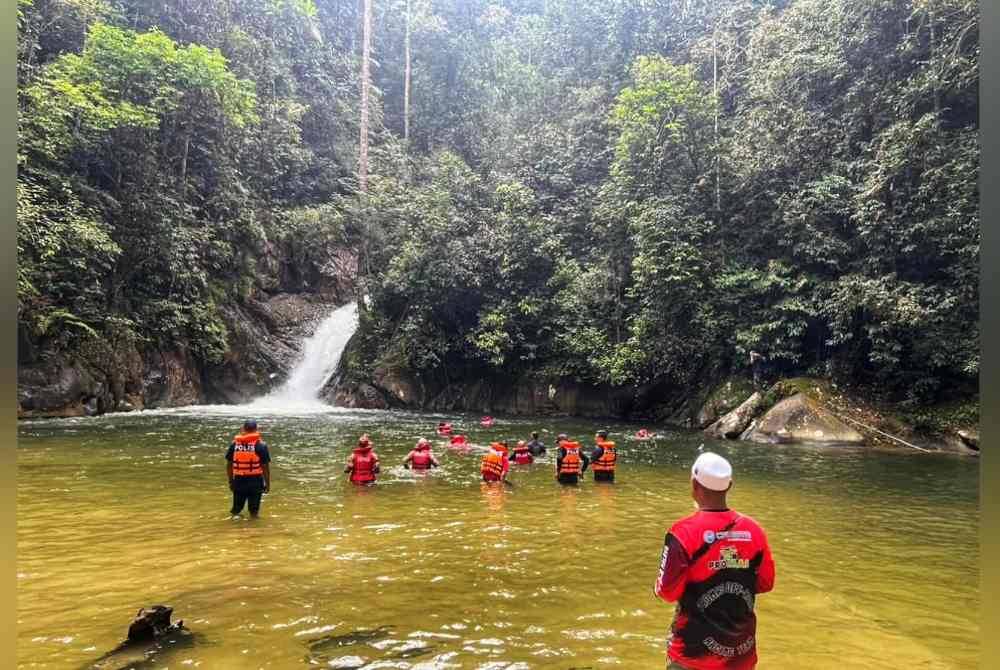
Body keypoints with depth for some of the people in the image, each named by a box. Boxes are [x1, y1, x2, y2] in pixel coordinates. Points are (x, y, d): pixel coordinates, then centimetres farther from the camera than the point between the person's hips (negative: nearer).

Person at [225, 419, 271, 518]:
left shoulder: (234, 444, 3)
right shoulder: (260, 445, -7)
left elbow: (229, 465, 8)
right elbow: (265, 466, -8)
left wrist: (231, 481, 19)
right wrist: (267, 483, 2)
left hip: (239, 481, 3)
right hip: (255, 481, -2)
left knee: (236, 509, 19)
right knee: (254, 510, 9)